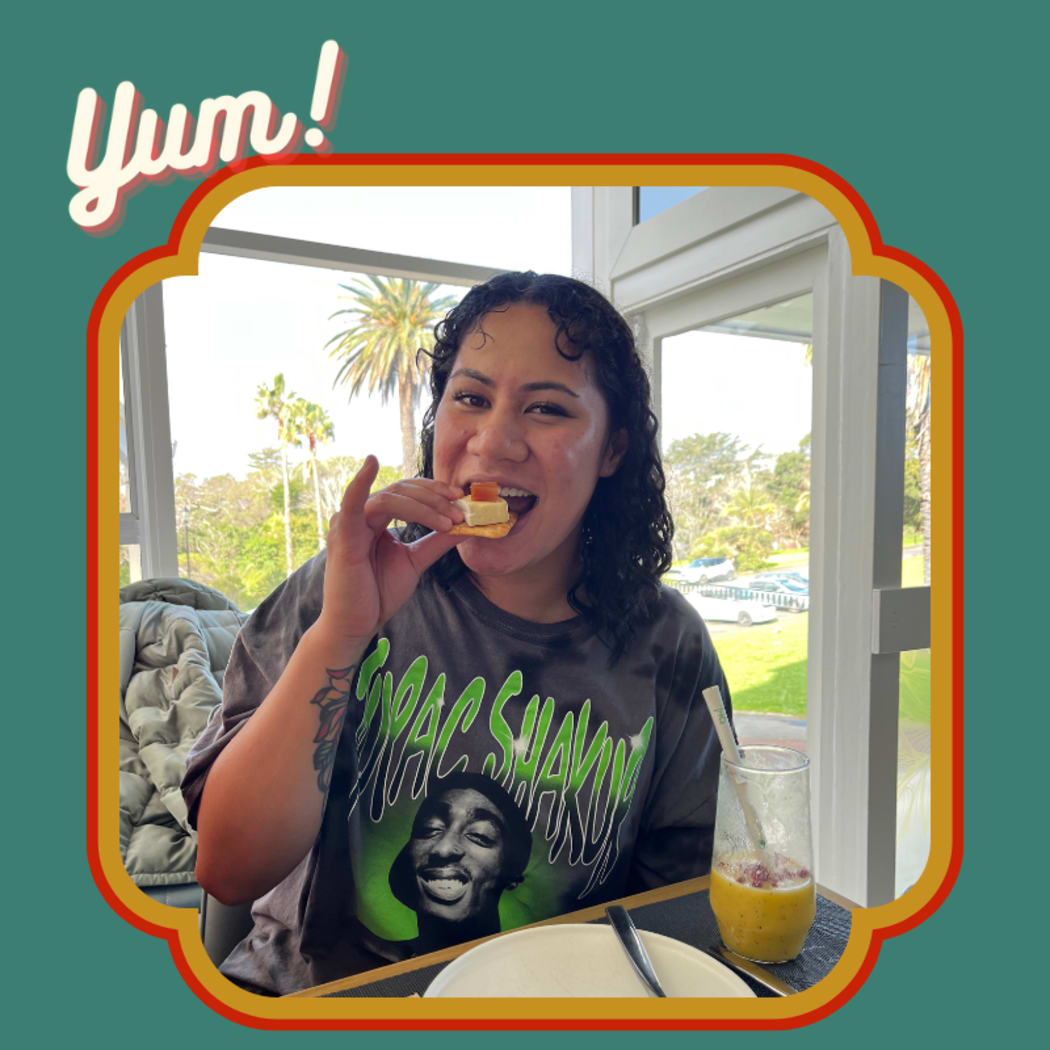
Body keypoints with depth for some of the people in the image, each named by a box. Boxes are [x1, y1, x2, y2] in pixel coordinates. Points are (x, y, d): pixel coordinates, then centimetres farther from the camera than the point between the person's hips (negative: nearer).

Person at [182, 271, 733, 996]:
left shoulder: (666, 649, -8)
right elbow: (229, 871, -14)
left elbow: (679, 892, 0)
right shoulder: (341, 593, -10)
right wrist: (338, 635, -25)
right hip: (309, 994, -1)